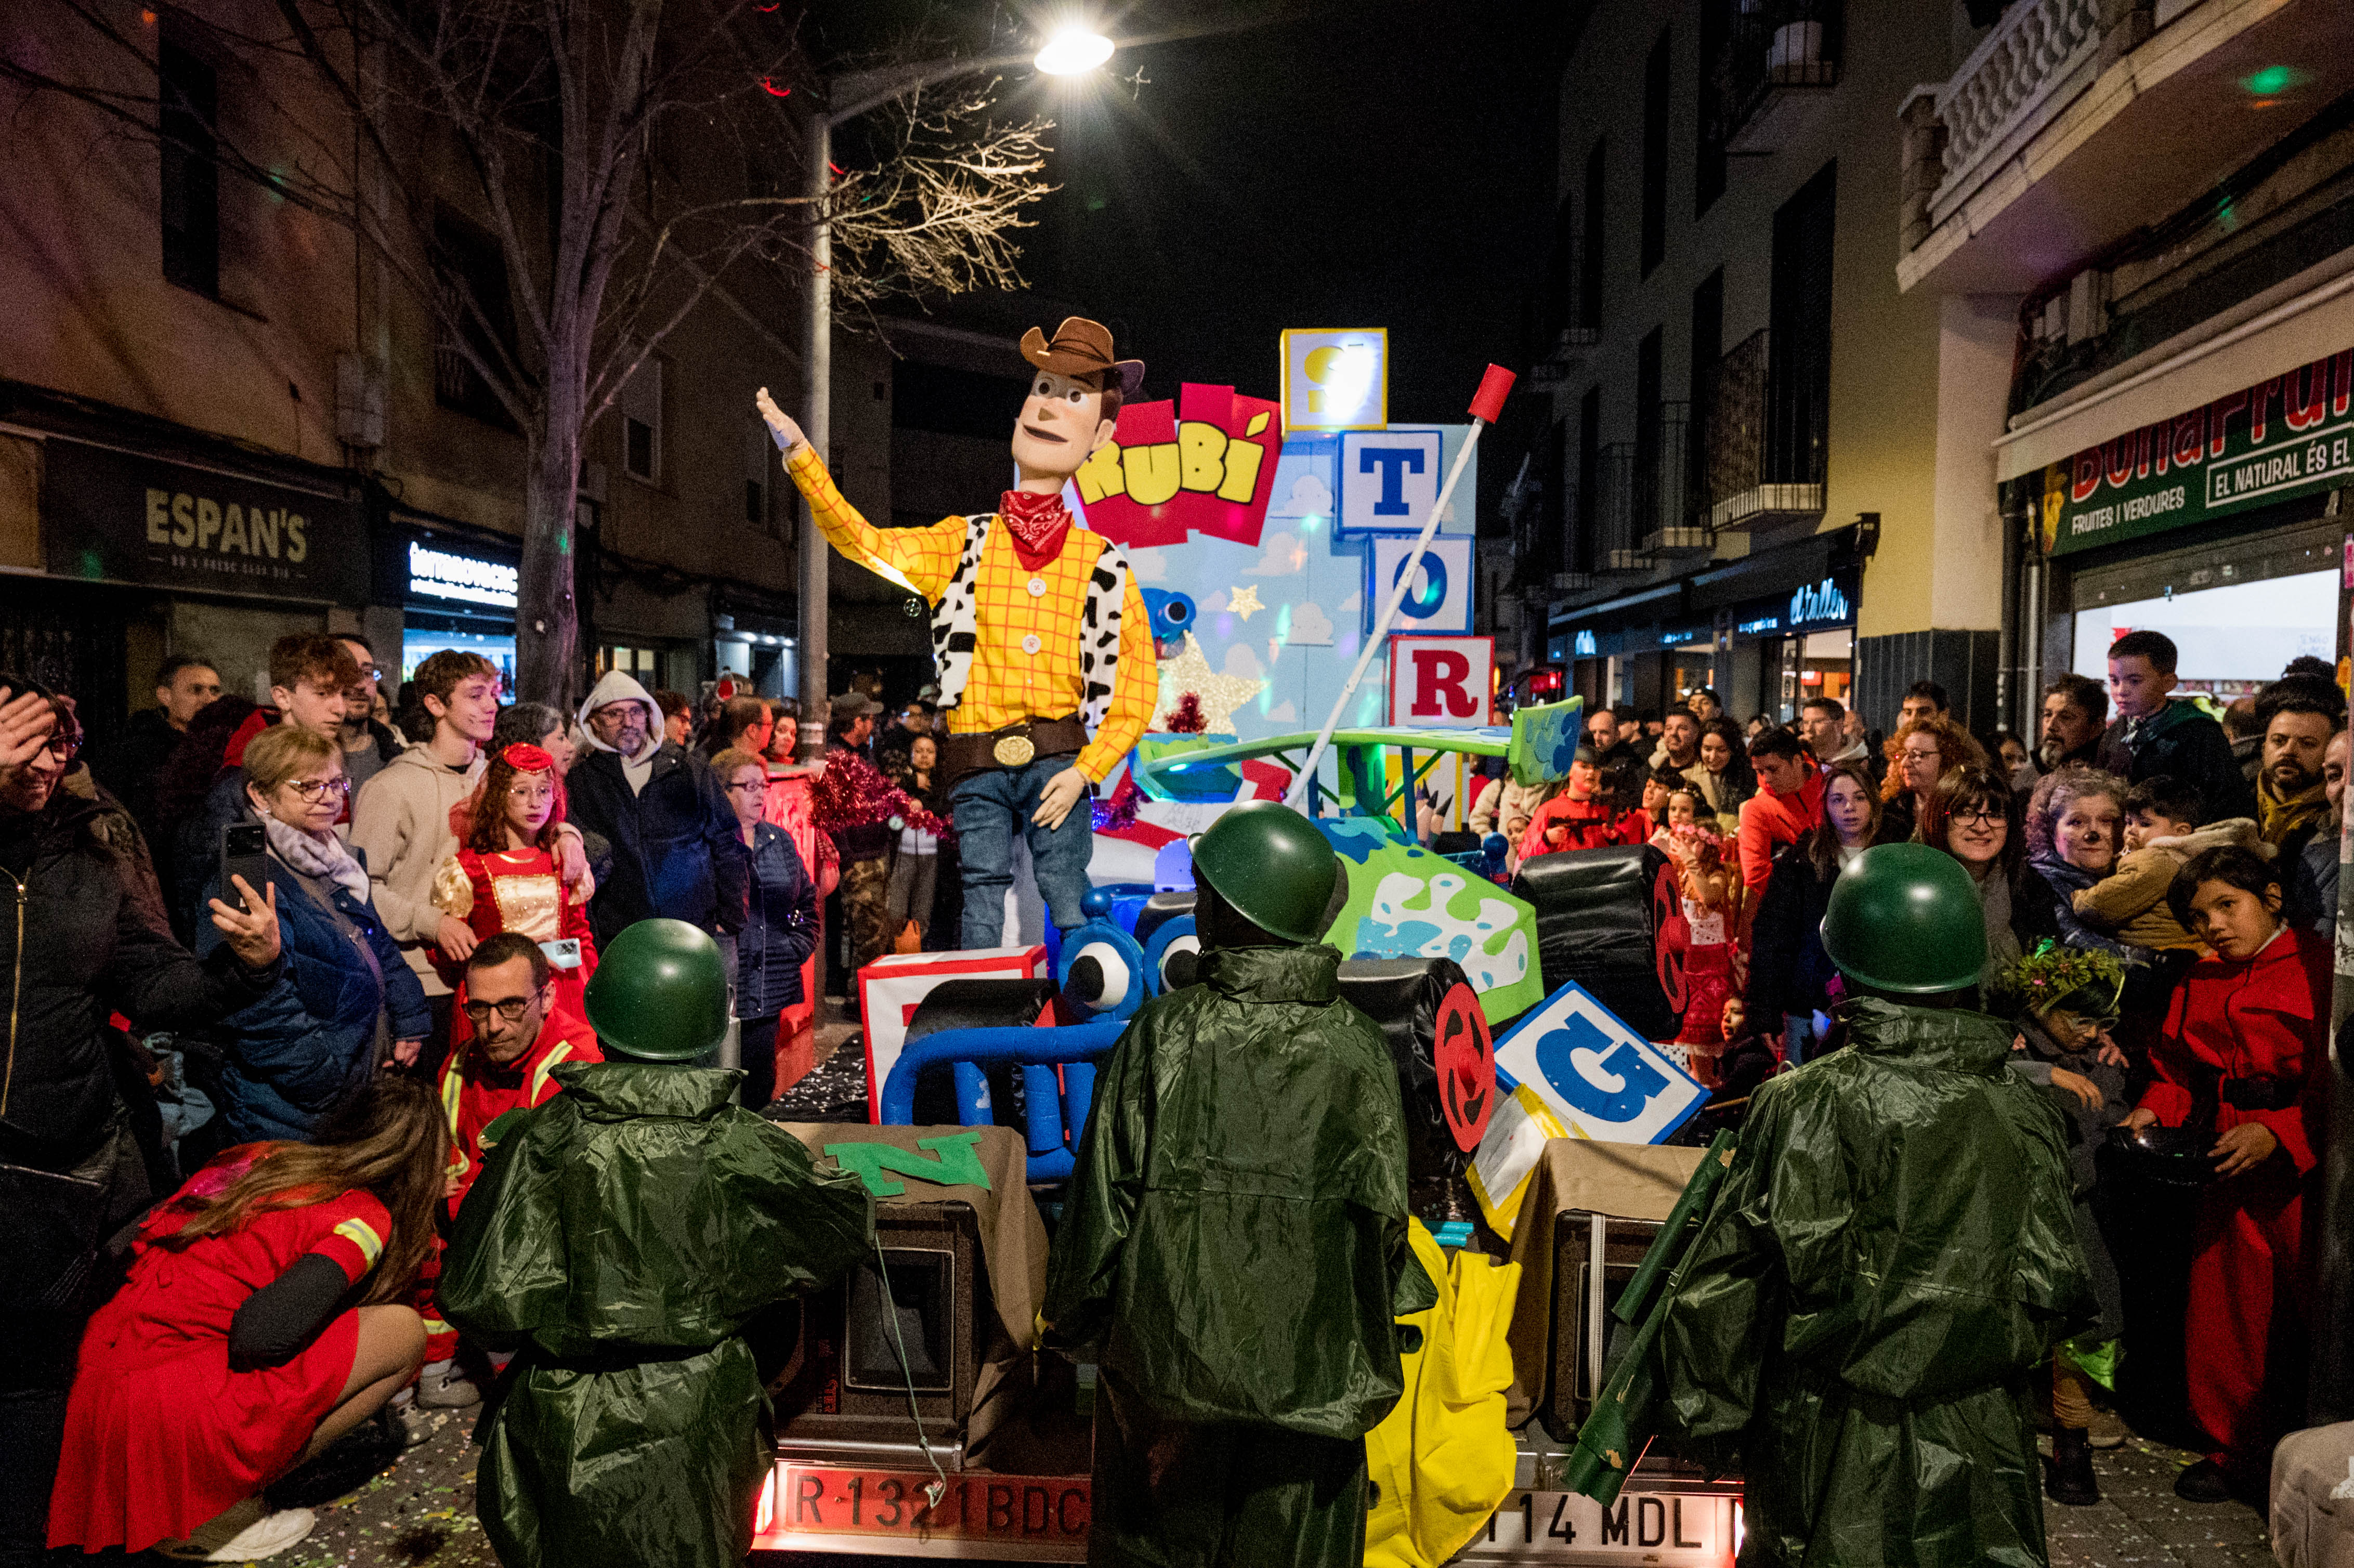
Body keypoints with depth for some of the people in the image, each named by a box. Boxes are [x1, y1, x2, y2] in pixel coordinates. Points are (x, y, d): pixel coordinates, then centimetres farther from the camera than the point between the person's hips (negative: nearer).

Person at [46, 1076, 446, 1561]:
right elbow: (266, 1328, -22)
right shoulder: (366, 1217, -8)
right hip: (167, 1409, -8)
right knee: (403, 1332, -1)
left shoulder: (256, 1157, 13)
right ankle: (215, 1512, 2)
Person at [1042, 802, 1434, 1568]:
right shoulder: (1357, 1048, -8)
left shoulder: (1164, 1035, -14)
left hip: (1170, 1356, -1)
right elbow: (1385, 1211, -2)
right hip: (1313, 1375, 2)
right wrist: (1364, 1333, 15)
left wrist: (1070, 1319, 7)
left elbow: (1107, 1194, -9)